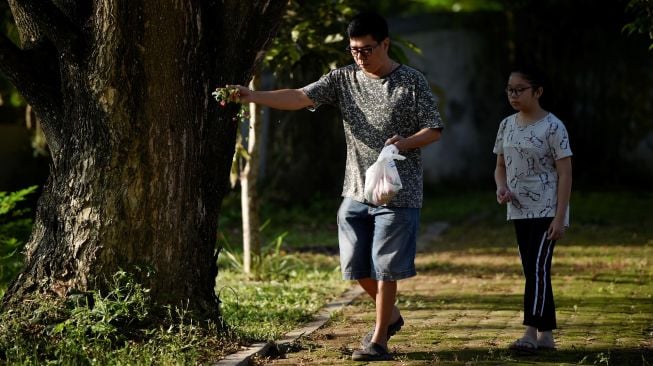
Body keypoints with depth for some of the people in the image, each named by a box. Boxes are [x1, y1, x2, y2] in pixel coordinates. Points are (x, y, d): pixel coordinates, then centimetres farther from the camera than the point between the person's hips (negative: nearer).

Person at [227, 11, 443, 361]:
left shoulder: (411, 82, -5)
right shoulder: (343, 79, 3)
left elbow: (434, 129, -3)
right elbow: (300, 97, -8)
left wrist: (406, 142, -23)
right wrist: (253, 96, -22)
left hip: (397, 192, -4)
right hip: (355, 191, 5)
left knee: (384, 266, -4)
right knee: (356, 265, 8)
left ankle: (379, 339, 6)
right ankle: (390, 315, 33)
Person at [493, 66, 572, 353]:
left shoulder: (552, 127, -9)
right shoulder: (507, 125, 9)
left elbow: (565, 173, -10)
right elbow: (501, 166, 18)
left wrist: (560, 218, -15)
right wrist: (501, 187, -5)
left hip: (547, 210, -7)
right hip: (519, 210, 7)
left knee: (538, 266, -15)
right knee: (532, 271, 8)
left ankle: (531, 333, -18)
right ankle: (546, 335, 13)